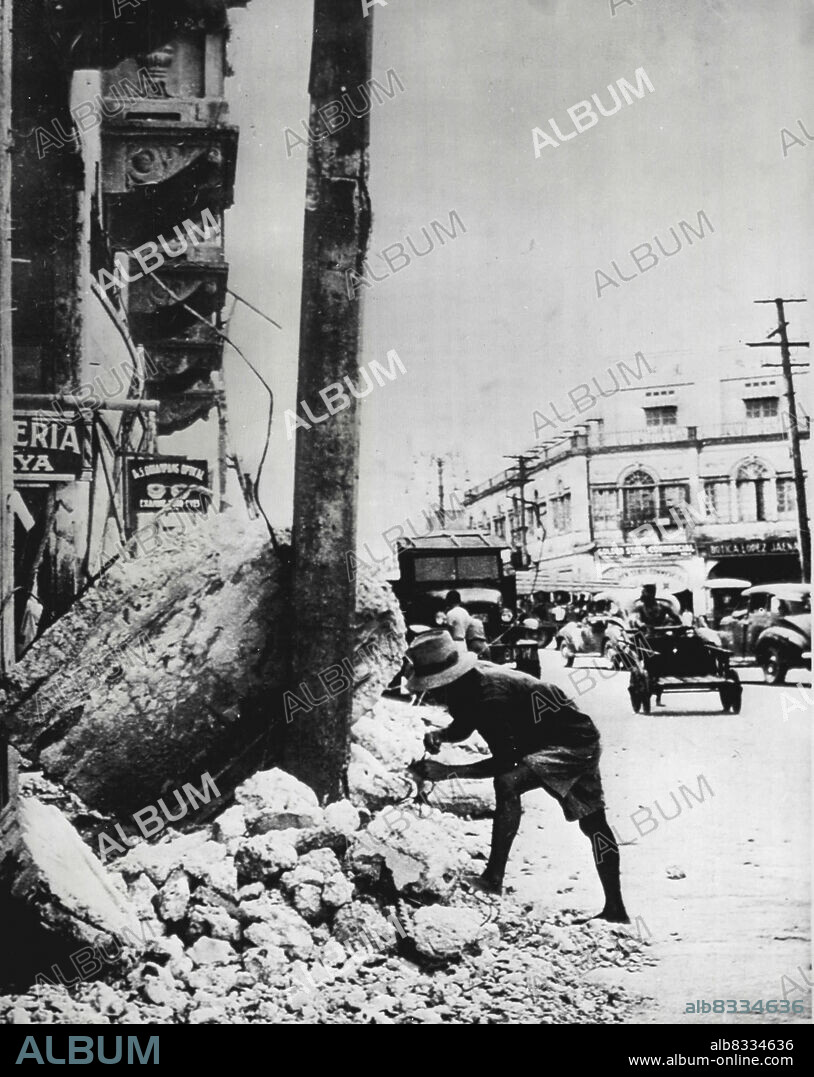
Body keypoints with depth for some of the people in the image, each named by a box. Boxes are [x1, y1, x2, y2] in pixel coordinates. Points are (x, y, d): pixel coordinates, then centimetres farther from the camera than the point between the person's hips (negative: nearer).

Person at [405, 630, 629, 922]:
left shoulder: (489, 694, -32)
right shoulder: (465, 682, -5)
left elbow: (504, 761, -28)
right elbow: (462, 728, 14)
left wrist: (447, 772, -28)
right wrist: (438, 735, -9)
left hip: (575, 742, -11)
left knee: (508, 782, -31)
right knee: (592, 821, 18)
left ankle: (493, 879, -23)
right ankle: (615, 909, 30)